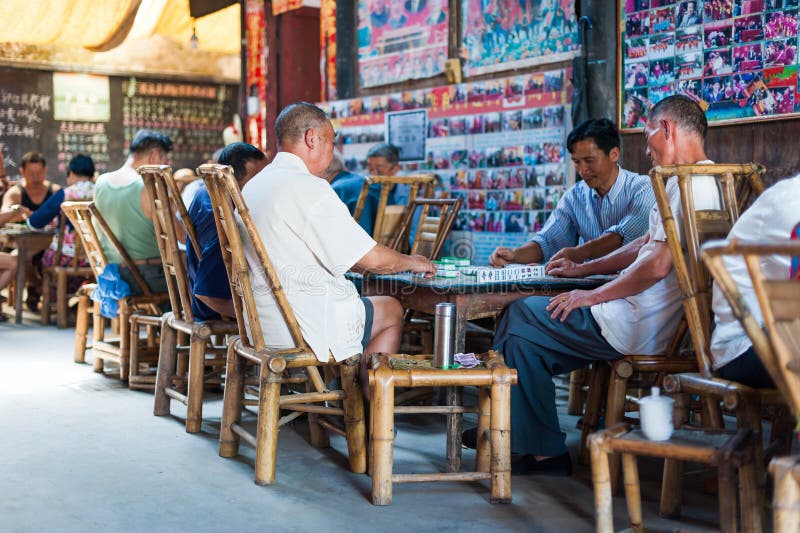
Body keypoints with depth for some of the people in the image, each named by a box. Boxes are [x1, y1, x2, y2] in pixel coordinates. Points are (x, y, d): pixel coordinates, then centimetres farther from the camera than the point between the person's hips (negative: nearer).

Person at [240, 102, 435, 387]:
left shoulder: (254, 185, 11)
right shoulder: (307, 187, -19)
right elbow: (371, 258, -18)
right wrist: (411, 262, 4)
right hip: (302, 329, -9)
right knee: (391, 311, 13)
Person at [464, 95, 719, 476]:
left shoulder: (686, 184, -18)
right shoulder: (707, 181, 16)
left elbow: (656, 266, -25)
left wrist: (591, 296, -14)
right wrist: (584, 269, 23)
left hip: (638, 328, -10)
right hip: (649, 321, 10)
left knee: (521, 315, -1)